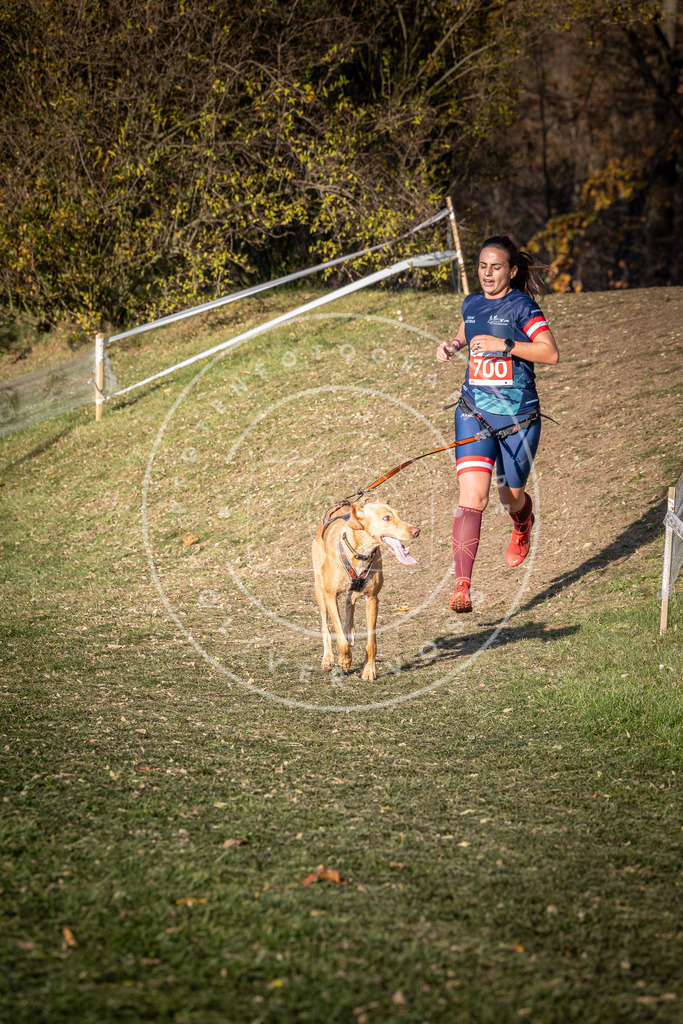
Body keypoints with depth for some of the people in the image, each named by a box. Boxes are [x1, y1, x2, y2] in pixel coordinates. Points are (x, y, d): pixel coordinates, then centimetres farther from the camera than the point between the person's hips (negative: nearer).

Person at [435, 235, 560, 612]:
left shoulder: (521, 306, -8)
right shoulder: (471, 304, 8)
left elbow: (551, 354, -18)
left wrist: (503, 344, -24)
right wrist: (452, 345, 10)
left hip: (518, 415, -2)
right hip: (474, 411, 2)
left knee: (511, 496, 15)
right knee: (473, 495, -16)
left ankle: (522, 527, 56)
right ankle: (462, 585, -21)